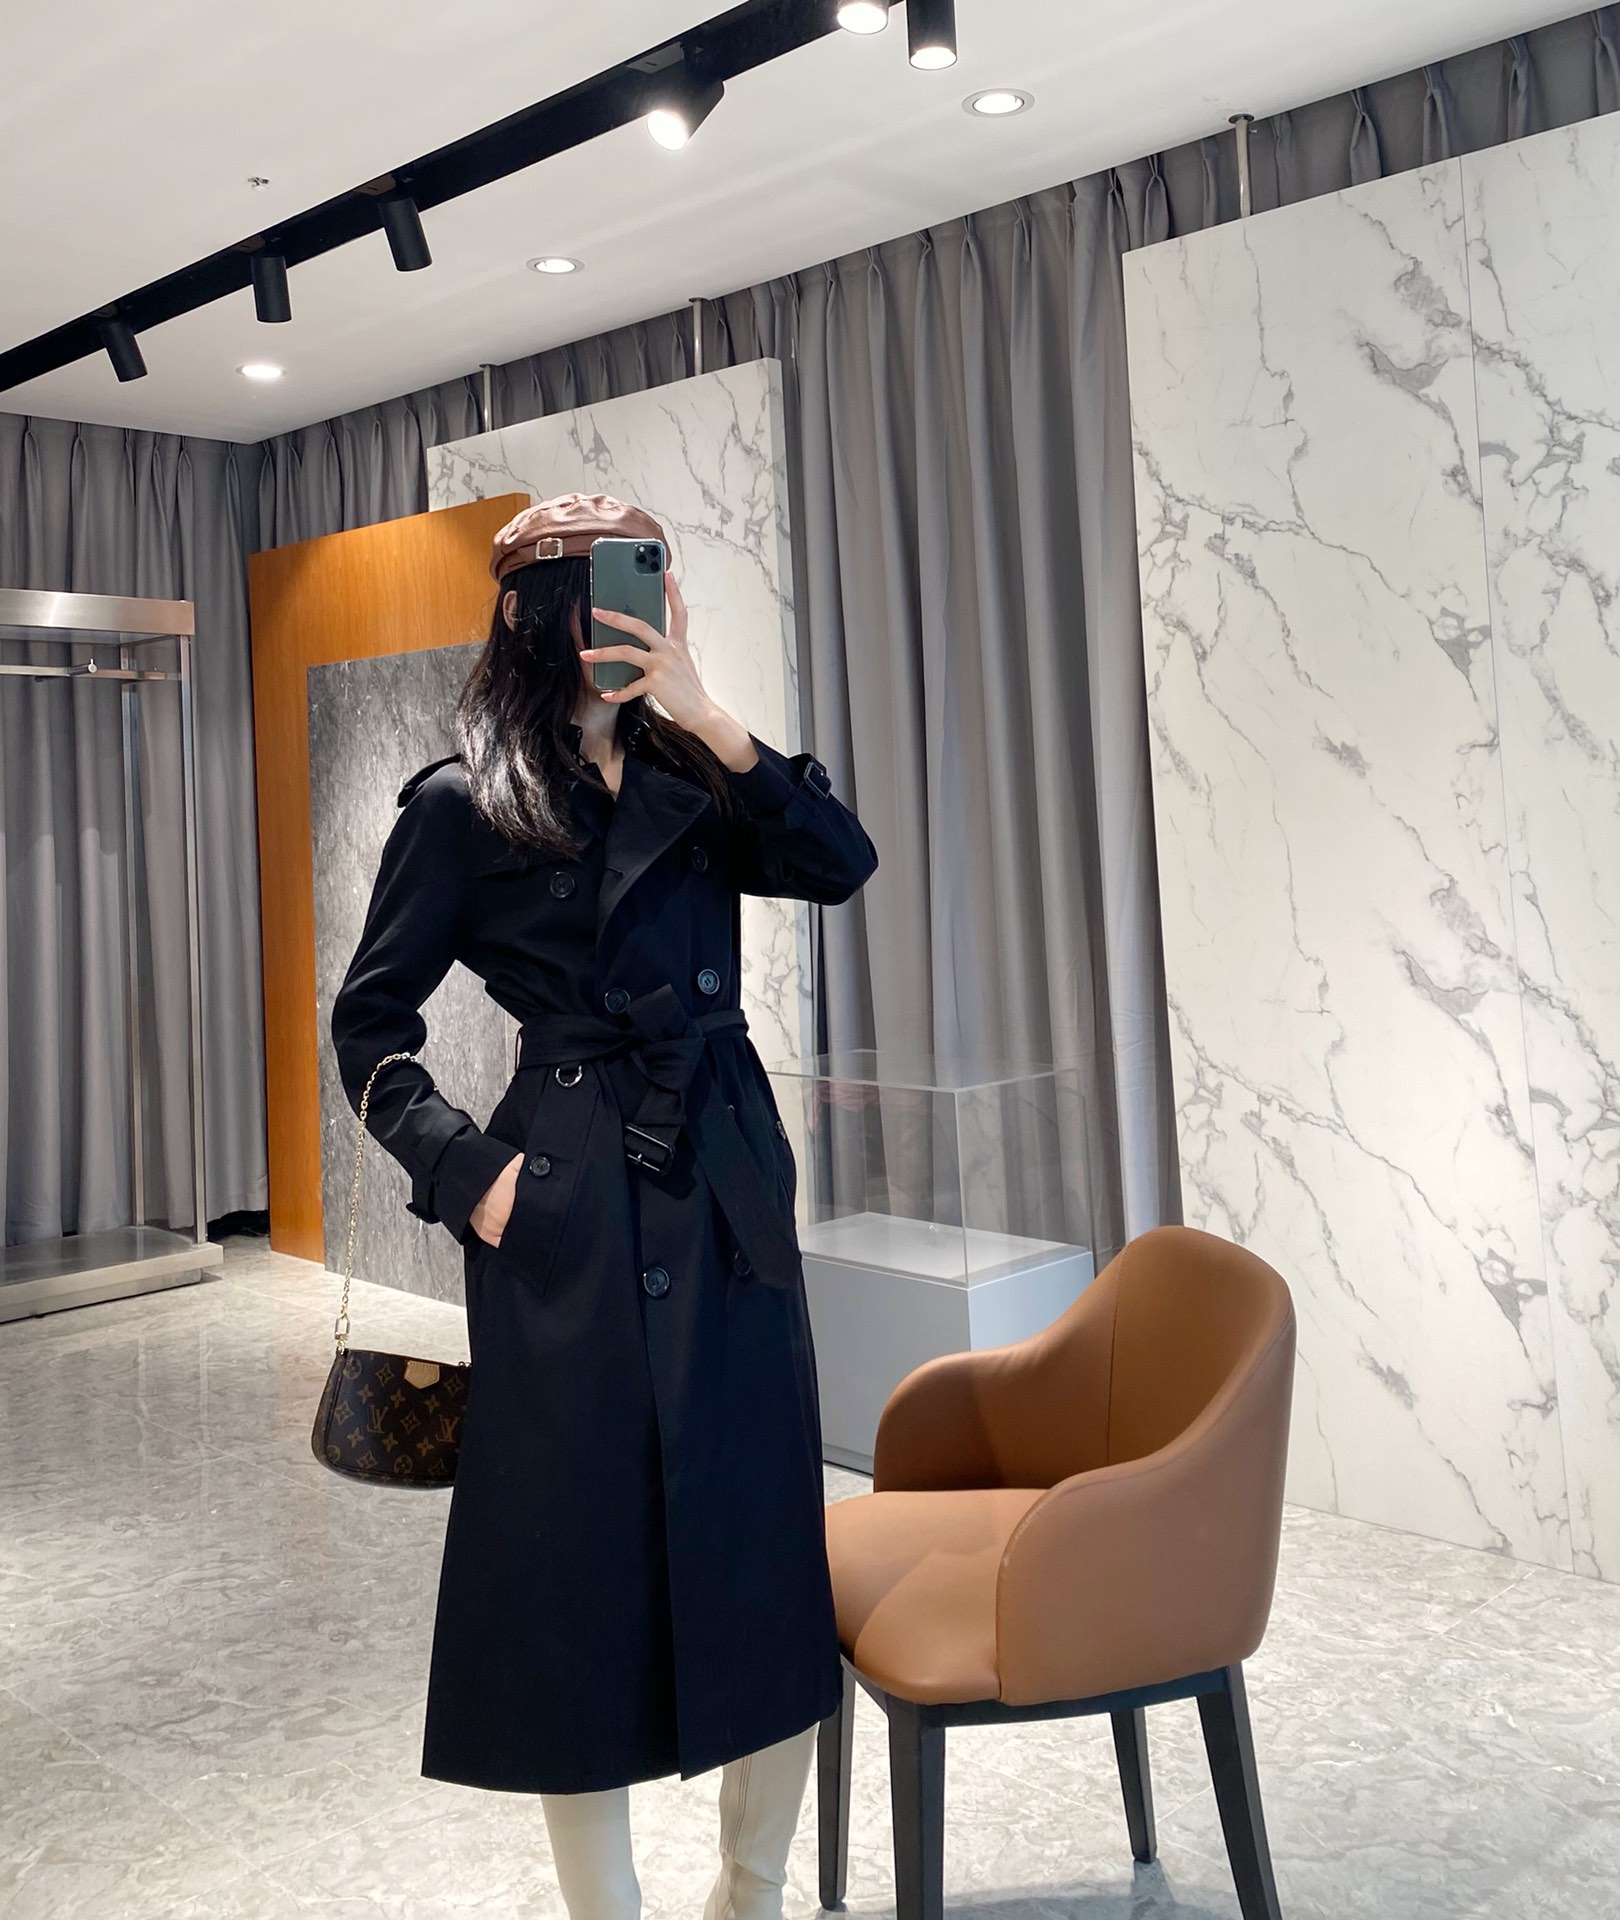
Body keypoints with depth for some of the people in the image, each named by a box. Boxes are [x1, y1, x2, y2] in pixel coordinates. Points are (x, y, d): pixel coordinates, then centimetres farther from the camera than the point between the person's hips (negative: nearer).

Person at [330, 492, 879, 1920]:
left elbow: (842, 862, -4)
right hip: (571, 1208, -4)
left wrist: (710, 720, -13)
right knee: (585, 1536, 3)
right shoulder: (463, 805, -1)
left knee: (762, 1527, 8)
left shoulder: (693, 782, 11)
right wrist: (466, 1171, -9)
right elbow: (370, 1020, 2)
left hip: (728, 1190, 5)